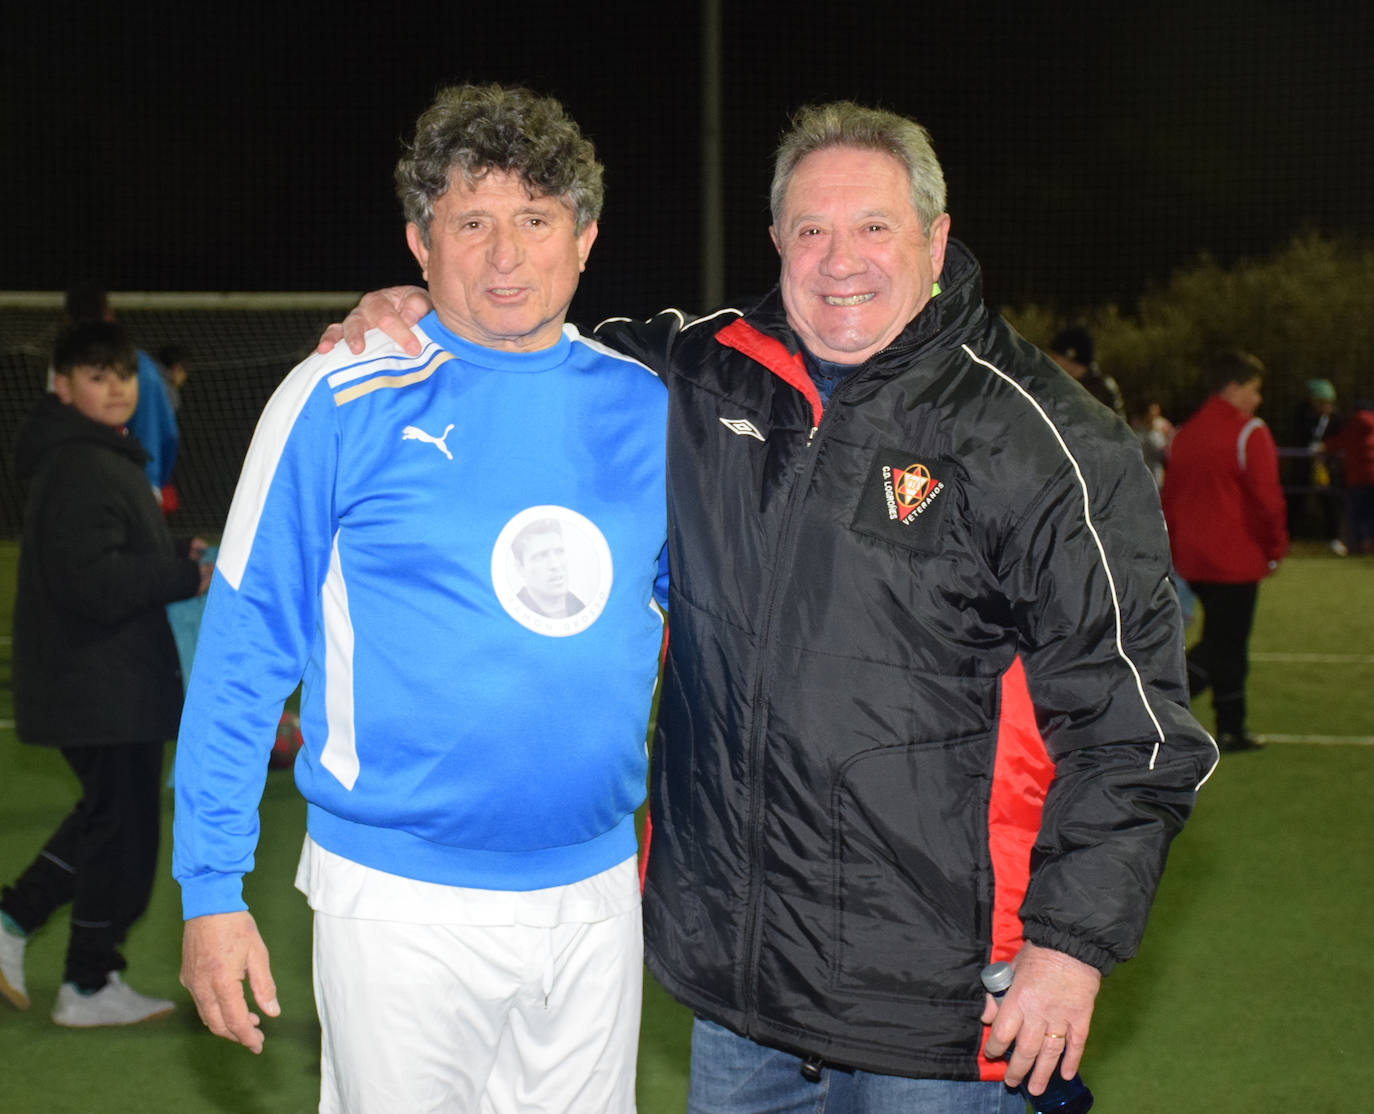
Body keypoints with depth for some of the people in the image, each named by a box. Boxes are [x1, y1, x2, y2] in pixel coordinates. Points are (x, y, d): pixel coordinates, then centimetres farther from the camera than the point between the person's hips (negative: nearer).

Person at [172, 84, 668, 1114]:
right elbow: (242, 653, -7)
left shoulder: (647, 405, 2)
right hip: (403, 903, -4)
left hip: (598, 896, 4)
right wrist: (212, 887, -9)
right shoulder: (340, 404, -8)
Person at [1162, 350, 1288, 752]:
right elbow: (1267, 496, -14)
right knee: (1224, 648, -3)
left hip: (1194, 562, 8)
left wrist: (1175, 549, 19)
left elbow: (1169, 496, 14)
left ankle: (1231, 730, 18)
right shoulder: (1249, 433, -10)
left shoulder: (1185, 433, 12)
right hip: (1235, 560, -8)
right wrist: (1276, 547, -1)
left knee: (1225, 643, 17)